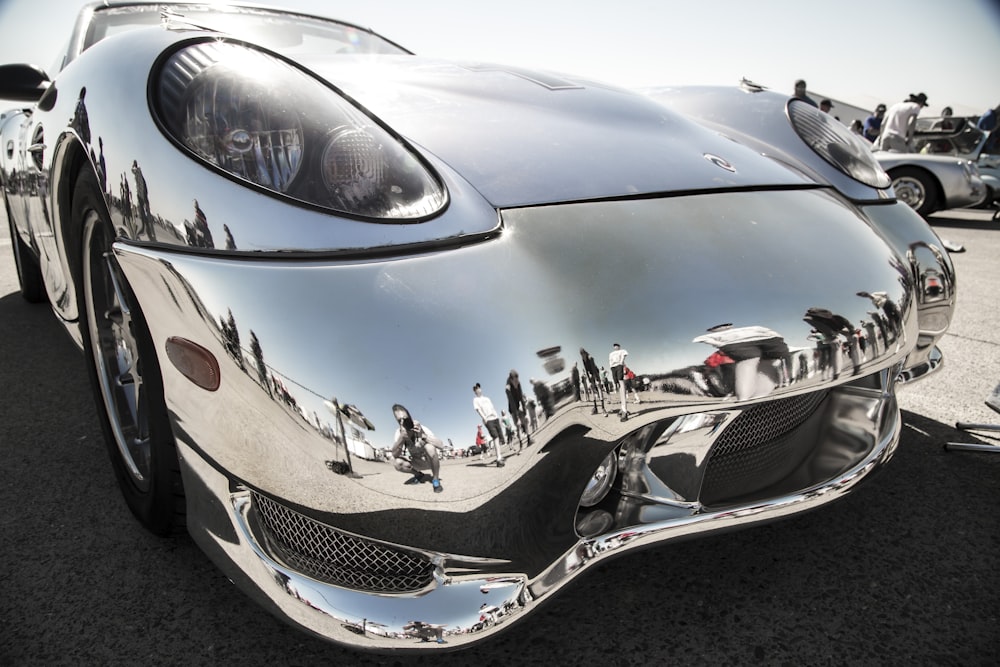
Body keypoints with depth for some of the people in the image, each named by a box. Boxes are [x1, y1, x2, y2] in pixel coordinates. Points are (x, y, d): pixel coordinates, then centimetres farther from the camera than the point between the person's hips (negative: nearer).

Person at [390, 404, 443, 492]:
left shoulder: (421, 429, -26)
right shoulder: (399, 432, -16)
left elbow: (440, 443, -35)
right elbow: (394, 454, -26)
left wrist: (423, 436, -50)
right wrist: (401, 437, -43)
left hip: (430, 461, -4)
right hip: (418, 463, 4)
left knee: (429, 447, -36)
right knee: (396, 462, -23)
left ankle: (435, 480, -17)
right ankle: (419, 475, 5)